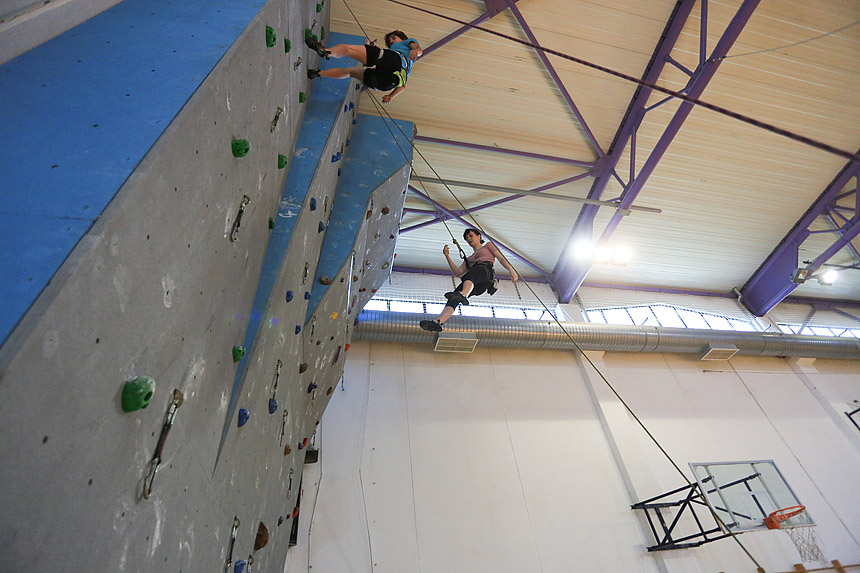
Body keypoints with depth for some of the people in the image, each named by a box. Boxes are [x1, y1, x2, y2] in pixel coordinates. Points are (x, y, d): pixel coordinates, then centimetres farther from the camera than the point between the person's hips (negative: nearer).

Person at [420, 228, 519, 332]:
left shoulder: (488, 246, 31)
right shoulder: (469, 258, 41)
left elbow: (501, 258, 15)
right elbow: (457, 273, 25)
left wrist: (511, 270, -3)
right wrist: (447, 256, 16)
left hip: (486, 270, -4)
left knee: (468, 275, -40)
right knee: (454, 298, -24)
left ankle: (463, 295, -71)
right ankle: (438, 321, -45)